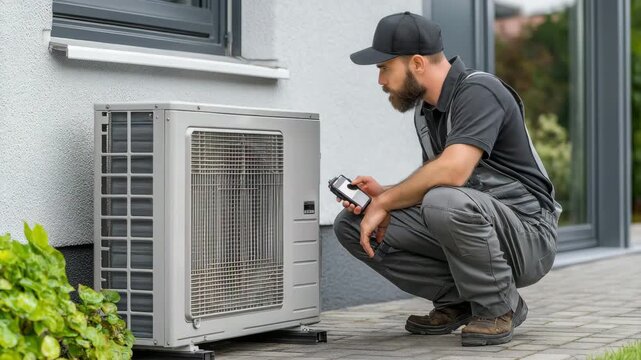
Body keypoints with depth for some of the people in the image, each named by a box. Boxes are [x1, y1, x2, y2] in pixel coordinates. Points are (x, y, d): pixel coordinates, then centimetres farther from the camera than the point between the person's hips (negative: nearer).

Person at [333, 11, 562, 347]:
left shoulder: (478, 92, -18)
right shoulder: (425, 108, 9)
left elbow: (452, 171, -32)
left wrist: (385, 202, -19)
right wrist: (382, 193, -4)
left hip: (527, 236, -8)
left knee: (445, 201, -39)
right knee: (351, 224, -2)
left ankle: (497, 307, -13)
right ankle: (459, 301, 4)